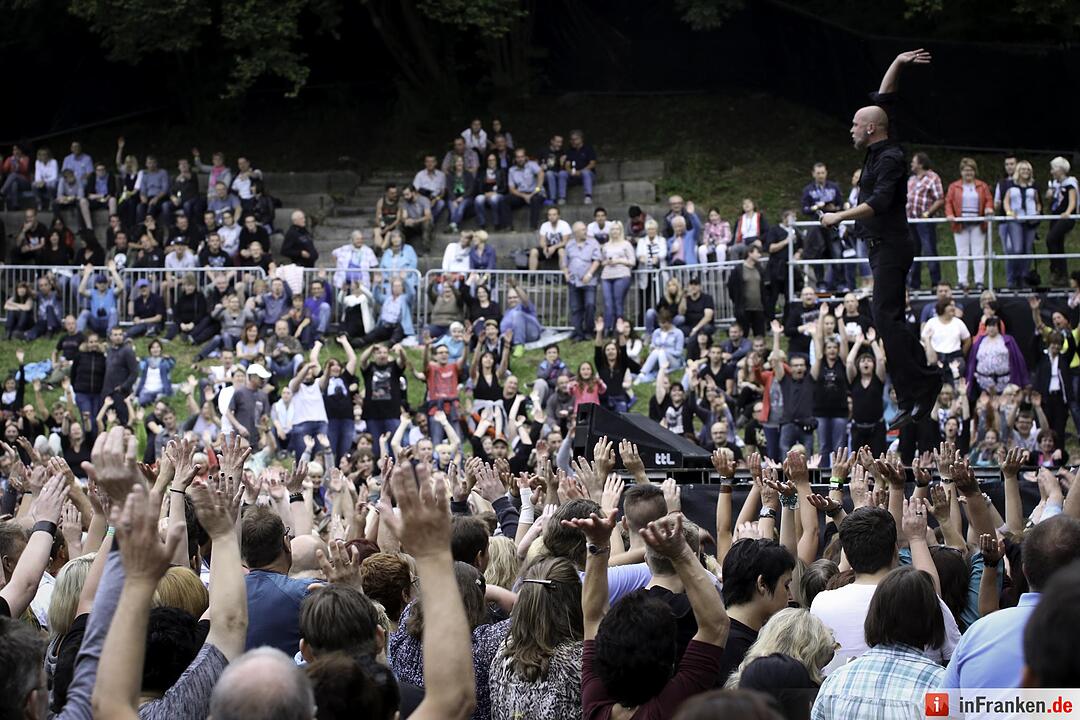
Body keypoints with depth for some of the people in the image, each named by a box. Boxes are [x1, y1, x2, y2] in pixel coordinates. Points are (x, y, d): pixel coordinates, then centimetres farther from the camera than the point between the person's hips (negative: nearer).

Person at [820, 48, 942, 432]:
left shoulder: (890, 158, -14)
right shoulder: (879, 150, 12)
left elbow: (879, 202, -25)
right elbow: (881, 100, 23)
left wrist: (840, 216, -20)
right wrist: (897, 65, 19)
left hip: (891, 248, -10)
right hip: (882, 247, 10)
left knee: (886, 317, -17)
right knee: (888, 319, 7)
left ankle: (921, 383, -19)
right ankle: (911, 399, 6)